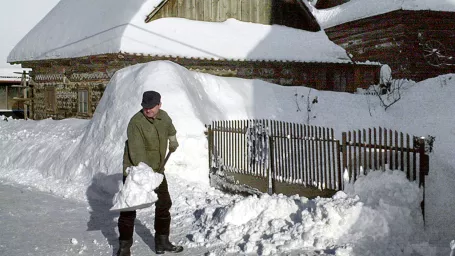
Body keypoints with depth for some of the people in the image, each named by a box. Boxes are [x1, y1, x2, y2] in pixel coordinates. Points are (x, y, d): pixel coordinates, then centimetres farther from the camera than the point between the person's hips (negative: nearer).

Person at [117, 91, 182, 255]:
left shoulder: (163, 116, -1)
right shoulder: (136, 122, -23)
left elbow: (170, 129, 25)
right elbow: (137, 153, -30)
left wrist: (173, 142, 42)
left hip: (156, 170, 7)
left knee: (164, 205, 12)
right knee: (129, 209, -3)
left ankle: (162, 242, 26)